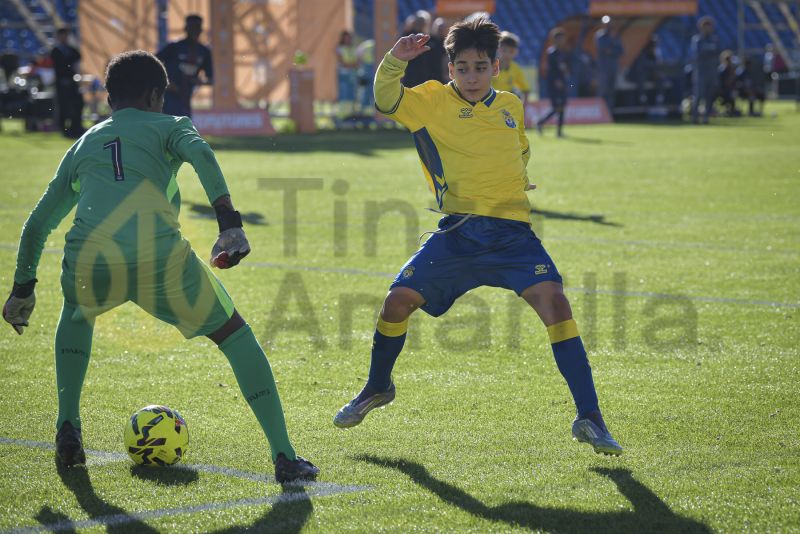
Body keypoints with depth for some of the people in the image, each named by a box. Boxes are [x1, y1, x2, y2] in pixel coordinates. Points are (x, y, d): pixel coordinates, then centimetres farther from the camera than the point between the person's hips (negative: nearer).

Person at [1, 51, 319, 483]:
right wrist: (229, 223, -8)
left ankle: (68, 432, 30)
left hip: (91, 261, 3)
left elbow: (37, 225, 36)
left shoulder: (82, 146, 33)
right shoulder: (169, 125, 23)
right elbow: (201, 154, -2)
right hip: (160, 257, -3)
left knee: (77, 315, 39)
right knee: (235, 335, 17)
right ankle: (284, 457, 9)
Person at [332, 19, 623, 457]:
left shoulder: (511, 106, 15)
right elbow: (386, 100, -12)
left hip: (512, 231, 1)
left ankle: (589, 419, -17)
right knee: (398, 299, -8)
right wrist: (395, 61, -27)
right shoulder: (433, 101, 5)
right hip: (458, 230, 0)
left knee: (553, 299, -20)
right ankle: (377, 388, 24)